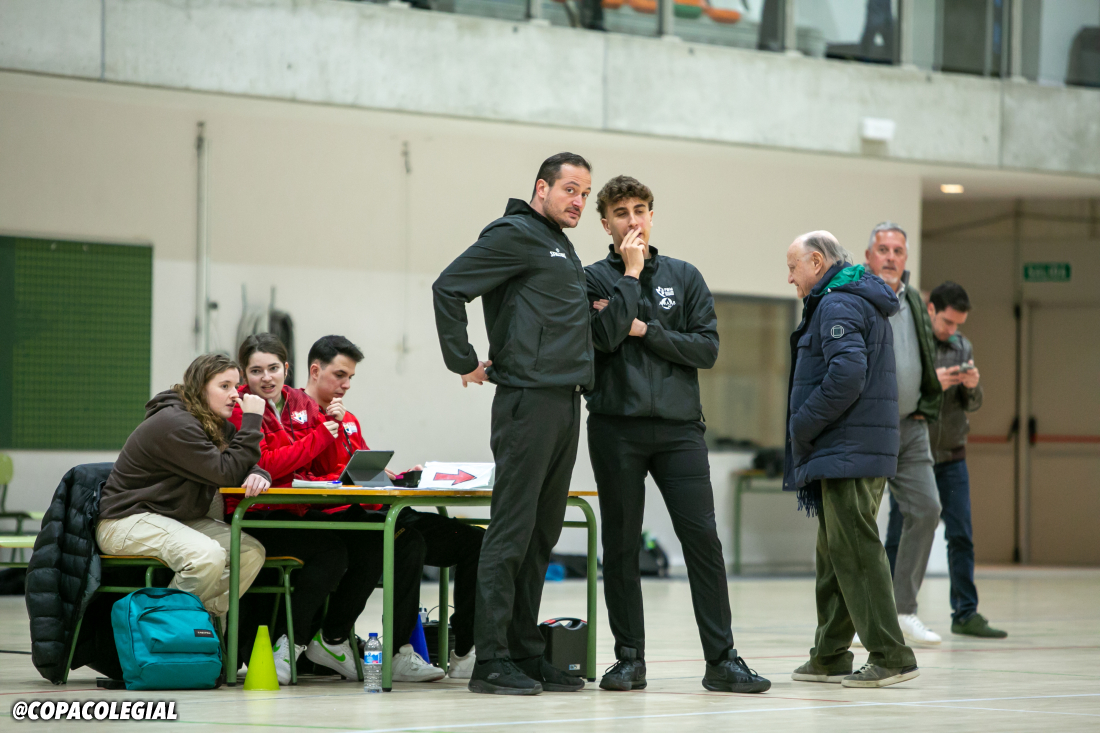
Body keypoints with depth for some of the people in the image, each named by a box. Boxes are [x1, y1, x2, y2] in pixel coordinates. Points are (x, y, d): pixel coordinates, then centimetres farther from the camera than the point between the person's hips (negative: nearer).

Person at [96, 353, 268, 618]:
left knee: (251, 550, -11)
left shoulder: (218, 425, 9)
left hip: (176, 520, 10)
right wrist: (252, 420, -18)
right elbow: (226, 473, -23)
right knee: (207, 555, -34)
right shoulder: (174, 425, -21)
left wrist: (258, 475, -17)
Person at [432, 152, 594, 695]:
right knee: (511, 531, -8)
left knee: (541, 534, 10)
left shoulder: (561, 248, 22)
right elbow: (449, 287, -14)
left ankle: (526, 653, 15)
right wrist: (463, 363, -13)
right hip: (529, 400, -9)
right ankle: (492, 659, -7)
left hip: (565, 405, 9)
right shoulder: (515, 235, -6)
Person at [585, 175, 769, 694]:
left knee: (702, 538, -6)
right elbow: (606, 335, -13)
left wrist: (647, 331, -7)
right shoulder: (594, 279, 5)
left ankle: (721, 661, -4)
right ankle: (629, 659, 12)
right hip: (617, 428, -1)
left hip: (679, 426, 1)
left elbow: (707, 347, 2)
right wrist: (631, 273, -8)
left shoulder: (684, 278, 12)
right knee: (621, 544, 3)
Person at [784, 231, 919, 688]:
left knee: (855, 552, -11)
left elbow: (847, 375, -24)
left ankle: (890, 655, -12)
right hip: (855, 454, 11)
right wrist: (806, 432, 16)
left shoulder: (837, 306, -11)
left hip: (847, 455, -11)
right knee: (835, 554, 14)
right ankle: (830, 657, 20)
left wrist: (802, 428, -15)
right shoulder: (862, 303, 21)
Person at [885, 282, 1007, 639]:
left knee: (961, 536, 1)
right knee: (900, 538, 2)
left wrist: (972, 387, -11)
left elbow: (973, 405, 11)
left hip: (951, 458, 4)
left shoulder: (963, 347, 9)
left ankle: (966, 613, 6)